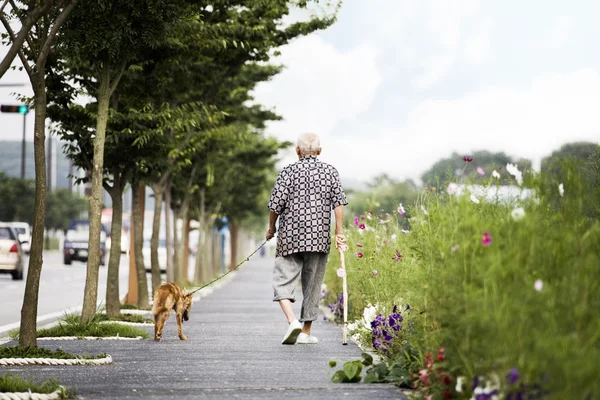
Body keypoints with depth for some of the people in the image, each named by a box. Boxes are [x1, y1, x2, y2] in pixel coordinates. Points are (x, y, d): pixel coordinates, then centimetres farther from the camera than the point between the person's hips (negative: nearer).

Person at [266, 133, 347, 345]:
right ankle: (306, 332, 13)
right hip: (319, 238, 2)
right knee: (312, 285, 9)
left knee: (283, 281, 1)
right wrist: (339, 231, 1)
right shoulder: (330, 171, 6)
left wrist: (271, 228, 10)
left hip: (290, 236, -2)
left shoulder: (289, 171, -1)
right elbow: (339, 202, -2)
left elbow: (276, 204, -4)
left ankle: (292, 321, -21)